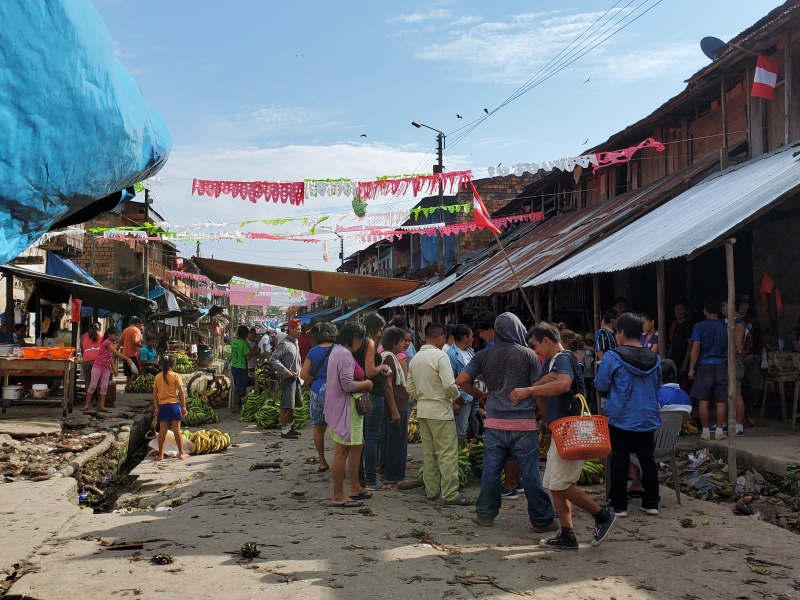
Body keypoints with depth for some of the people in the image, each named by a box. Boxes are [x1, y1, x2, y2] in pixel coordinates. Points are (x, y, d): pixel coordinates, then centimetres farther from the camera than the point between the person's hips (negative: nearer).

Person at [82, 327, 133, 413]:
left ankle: (102, 406, 6)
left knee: (104, 387, 4)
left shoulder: (111, 344, 12)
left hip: (106, 368, 8)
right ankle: (87, 405, 4)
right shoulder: (107, 342, -15)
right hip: (98, 366, -8)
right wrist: (127, 359, -32)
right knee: (93, 385, -2)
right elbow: (116, 353, -26)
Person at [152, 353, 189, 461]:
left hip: (162, 406, 3)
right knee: (176, 429, 1)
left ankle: (160, 455, 9)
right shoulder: (175, 376, -5)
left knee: (162, 430, 5)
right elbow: (181, 392, -8)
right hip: (174, 405, -3)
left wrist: (156, 408, 14)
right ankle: (181, 453, 6)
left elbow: (155, 394, 6)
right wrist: (183, 406, -1)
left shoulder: (158, 377, 4)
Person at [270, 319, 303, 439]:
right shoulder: (285, 344, -14)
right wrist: (285, 371, -21)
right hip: (288, 378, -9)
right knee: (286, 406, -6)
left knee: (293, 405, 14)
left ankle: (288, 427, 24)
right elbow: (272, 359, -21)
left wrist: (299, 375, 14)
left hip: (296, 378, 9)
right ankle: (284, 431, -2)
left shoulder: (295, 342, 14)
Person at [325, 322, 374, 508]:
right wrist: (367, 383, -9)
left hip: (339, 407, 11)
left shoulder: (337, 351, 15)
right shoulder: (345, 355, -19)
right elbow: (348, 385, -25)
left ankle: (355, 487, 29)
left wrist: (363, 382, 15)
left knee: (357, 445, 20)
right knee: (342, 451, -5)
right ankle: (338, 497, 2)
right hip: (345, 408, -11)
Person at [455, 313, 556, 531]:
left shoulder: (484, 355, 4)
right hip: (524, 423, -2)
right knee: (530, 473, 3)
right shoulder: (529, 355, -4)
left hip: (494, 423, 3)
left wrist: (480, 396, 16)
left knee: (491, 470, 11)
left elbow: (461, 380, 2)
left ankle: (485, 514, 20)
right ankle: (541, 520, 11)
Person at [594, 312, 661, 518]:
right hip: (648, 419, 4)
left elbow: (600, 386, -7)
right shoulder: (654, 359, 3)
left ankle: (619, 505, 8)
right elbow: (657, 386, 15)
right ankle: (651, 503, 18)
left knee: (619, 462, 4)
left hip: (620, 418, -4)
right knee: (648, 460, 13)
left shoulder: (613, 357, -13)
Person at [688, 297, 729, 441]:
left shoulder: (699, 327, -5)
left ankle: (705, 431, 4)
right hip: (721, 366, 2)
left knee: (703, 400, 3)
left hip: (704, 366, -2)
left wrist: (691, 368, -4)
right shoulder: (725, 327, 3)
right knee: (721, 401, 5)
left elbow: (696, 349, -9)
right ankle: (719, 431, 6)